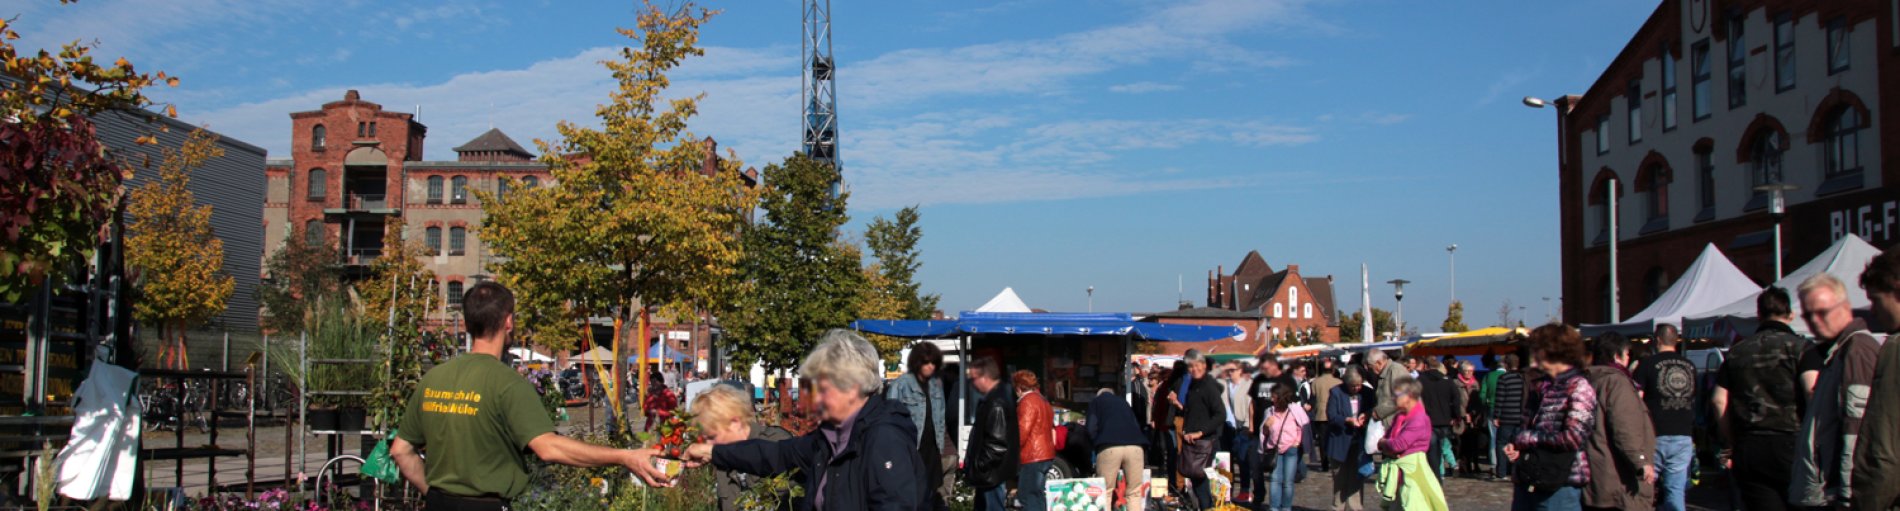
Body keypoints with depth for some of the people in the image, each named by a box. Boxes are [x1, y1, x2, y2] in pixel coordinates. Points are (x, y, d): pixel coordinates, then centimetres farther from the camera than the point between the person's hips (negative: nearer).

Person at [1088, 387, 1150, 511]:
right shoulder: (1123, 402, 34)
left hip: (1109, 447, -3)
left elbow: (1091, 428, 8)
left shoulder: (1096, 401, 22)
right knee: (1134, 493, 7)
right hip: (1135, 445, 3)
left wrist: (1097, 443, 22)